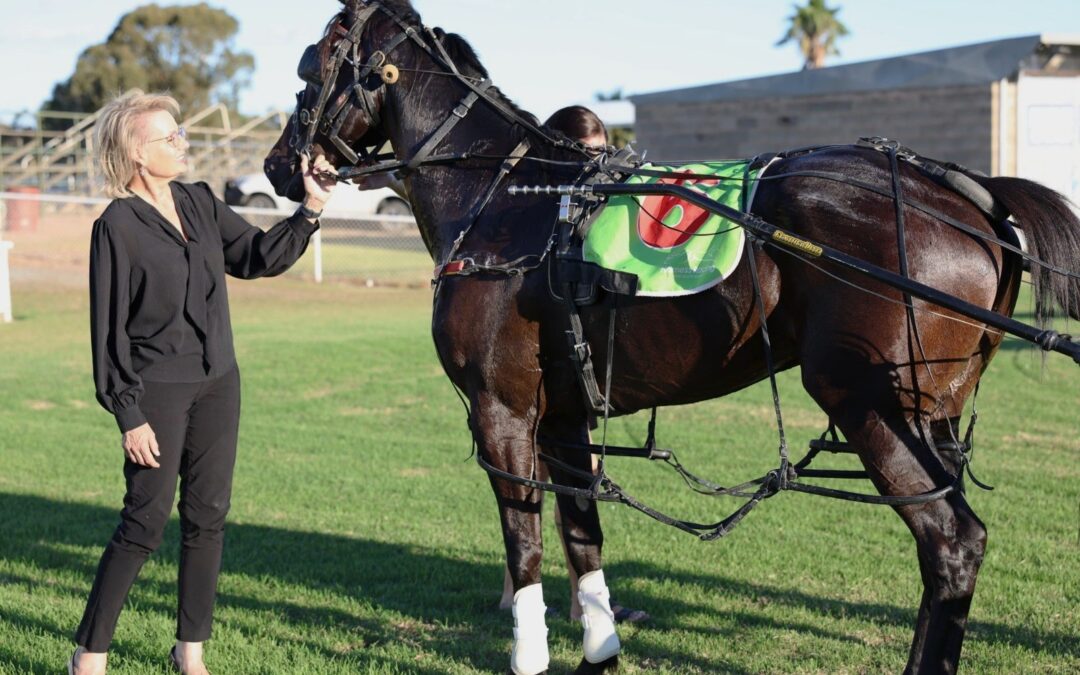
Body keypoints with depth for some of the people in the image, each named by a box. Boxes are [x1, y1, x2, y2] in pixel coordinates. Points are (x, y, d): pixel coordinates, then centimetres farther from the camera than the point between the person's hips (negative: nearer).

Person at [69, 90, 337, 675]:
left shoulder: (201, 203, 5)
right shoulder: (117, 227, -13)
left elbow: (260, 257, 11)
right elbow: (109, 329, -12)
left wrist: (310, 208, -2)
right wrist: (129, 415, -13)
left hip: (218, 385, 6)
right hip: (158, 391, -6)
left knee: (208, 517, 9)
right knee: (146, 523, -4)